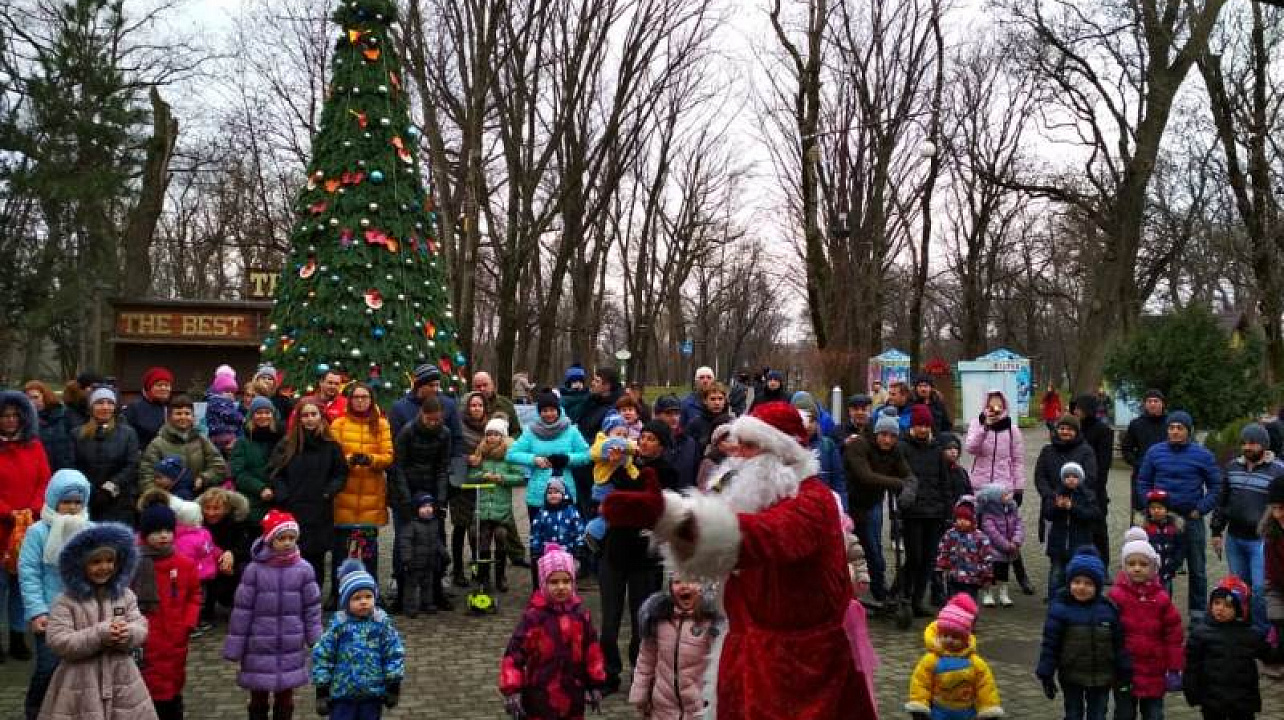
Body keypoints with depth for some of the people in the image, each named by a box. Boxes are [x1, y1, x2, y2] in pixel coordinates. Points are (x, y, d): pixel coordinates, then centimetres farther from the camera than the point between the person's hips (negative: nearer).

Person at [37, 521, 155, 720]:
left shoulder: (125, 595, 6)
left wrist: (127, 633, -20)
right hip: (81, 684, -3)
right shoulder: (66, 601, -6)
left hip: (122, 681, 3)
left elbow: (141, 628, 3)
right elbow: (58, 641, -14)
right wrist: (100, 635, -22)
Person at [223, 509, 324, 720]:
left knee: (285, 699, 15)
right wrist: (234, 647, -5)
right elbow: (242, 610, -8)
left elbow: (312, 608, 0)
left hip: (291, 649, 1)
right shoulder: (254, 570, -13)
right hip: (259, 648, -1)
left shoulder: (303, 569, -8)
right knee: (258, 699, 13)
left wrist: (317, 643, 2)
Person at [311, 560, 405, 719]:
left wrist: (394, 685, 1)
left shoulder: (382, 623, -5)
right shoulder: (338, 625, -8)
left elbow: (395, 654, 1)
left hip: (374, 694, 1)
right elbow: (321, 656, -3)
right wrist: (322, 689, -2)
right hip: (342, 695, -1)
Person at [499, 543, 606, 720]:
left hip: (573, 697, 4)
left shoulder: (580, 614, -2)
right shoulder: (533, 616, -14)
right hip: (540, 699, -4)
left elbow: (592, 651, 6)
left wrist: (595, 685, 8)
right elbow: (514, 653, -15)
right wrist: (512, 690, -19)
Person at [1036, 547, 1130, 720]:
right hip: (1071, 676, -2)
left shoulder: (1108, 608, -5)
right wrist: (1046, 675, -10)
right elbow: (1050, 643, -10)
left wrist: (1124, 673, 3)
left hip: (1102, 677, 2)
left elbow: (1119, 643, 2)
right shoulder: (1060, 607, -13)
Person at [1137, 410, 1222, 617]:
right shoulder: (1155, 452, 1)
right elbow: (1143, 482, 8)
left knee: (1197, 568, 9)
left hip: (1192, 519, -1)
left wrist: (1200, 509, -6)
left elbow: (1215, 486, 3)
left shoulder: (1203, 455, -2)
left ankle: (1198, 611, 20)